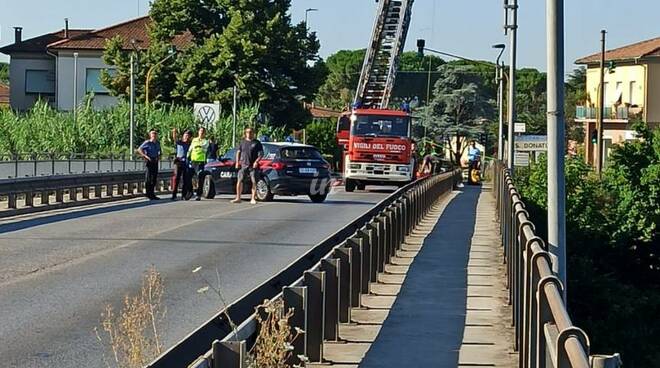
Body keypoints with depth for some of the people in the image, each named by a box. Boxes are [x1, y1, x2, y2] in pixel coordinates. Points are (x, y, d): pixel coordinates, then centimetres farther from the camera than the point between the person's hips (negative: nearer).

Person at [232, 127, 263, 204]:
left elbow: (261, 154, 0)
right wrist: (237, 162, 6)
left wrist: (256, 161, -15)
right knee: (240, 181, -4)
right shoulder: (243, 142, 14)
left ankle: (253, 199, 1)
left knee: (254, 182, -5)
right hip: (243, 165, 2)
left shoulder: (257, 143, 4)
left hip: (253, 166, -2)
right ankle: (238, 198, 1)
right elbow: (238, 152, 18)